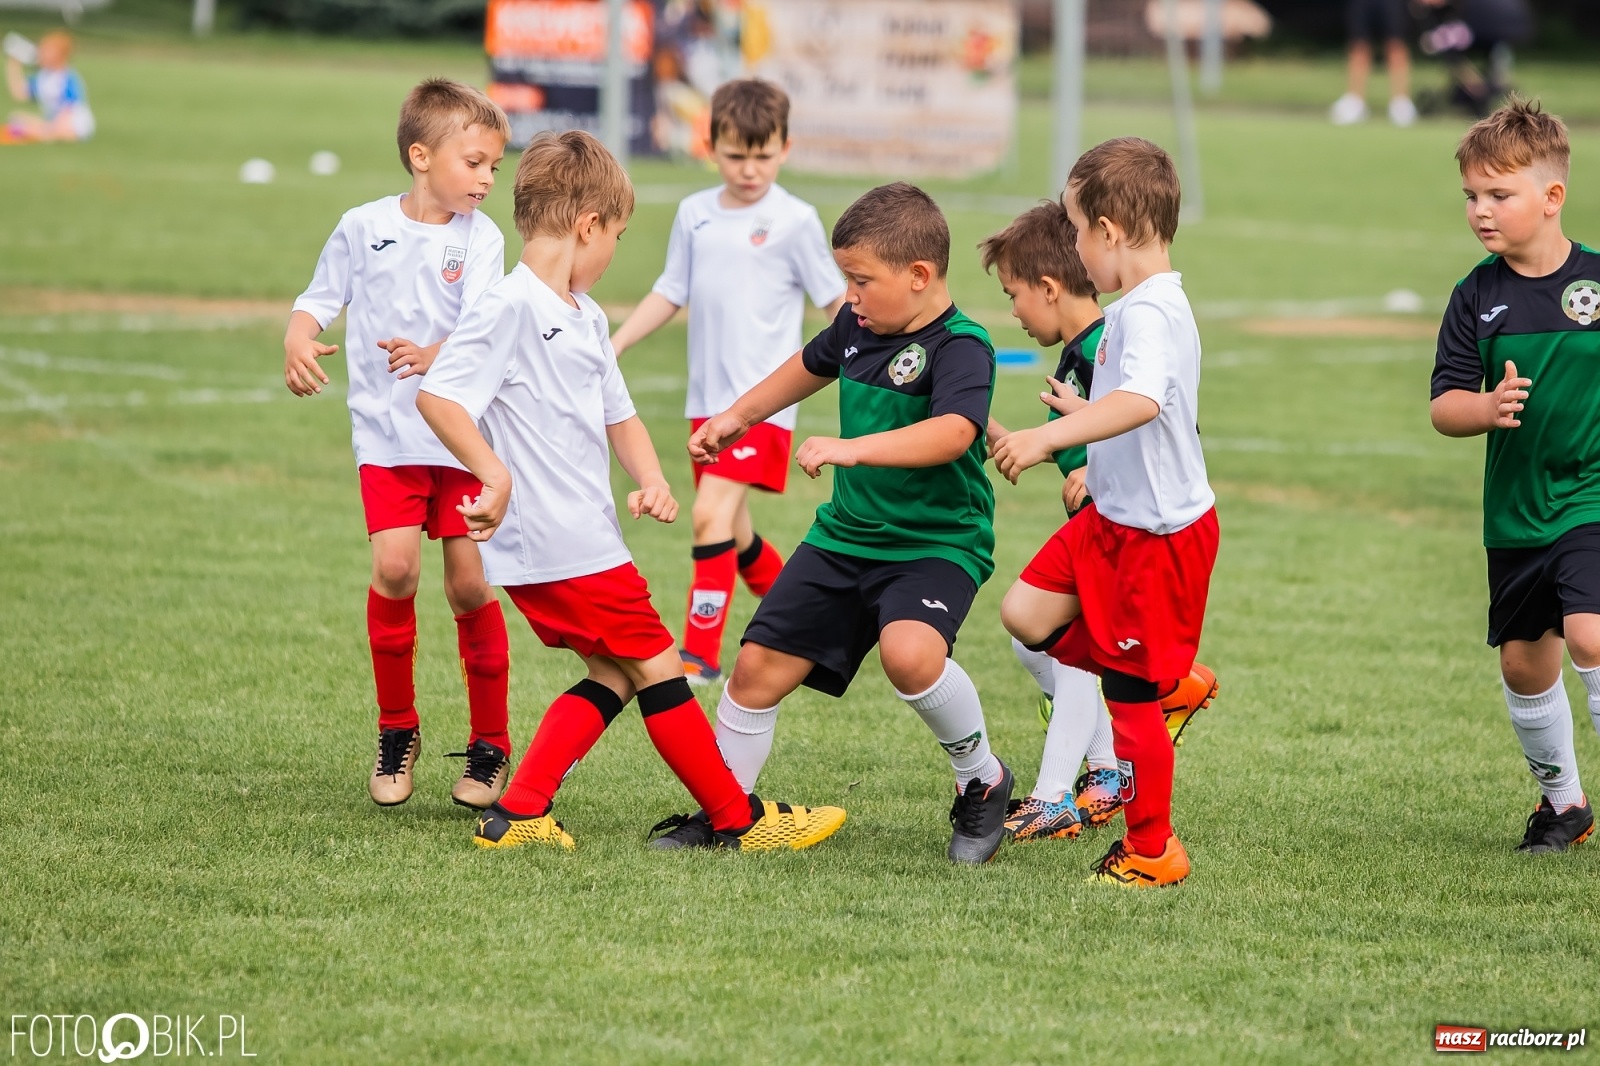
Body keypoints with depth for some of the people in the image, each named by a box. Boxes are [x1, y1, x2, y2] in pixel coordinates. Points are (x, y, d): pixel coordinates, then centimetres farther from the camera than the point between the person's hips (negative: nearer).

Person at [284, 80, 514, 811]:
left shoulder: (480, 237, -1)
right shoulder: (363, 228, 2)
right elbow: (319, 302, 7)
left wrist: (436, 355, -34)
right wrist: (297, 341, -16)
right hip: (387, 431, 0)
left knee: (470, 581, -2)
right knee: (394, 566, -14)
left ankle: (490, 745, 13)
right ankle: (396, 731, 5)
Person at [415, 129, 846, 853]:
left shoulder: (585, 319, 15)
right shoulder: (511, 309, -16)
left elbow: (618, 415, 23)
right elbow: (436, 395, -22)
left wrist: (652, 481, 5)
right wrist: (496, 475, -28)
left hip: (585, 535, 10)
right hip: (555, 544, -10)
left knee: (614, 676, 11)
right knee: (655, 664, -2)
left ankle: (517, 817, 10)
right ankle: (738, 820, 7)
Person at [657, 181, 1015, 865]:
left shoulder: (961, 348, -20)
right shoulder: (858, 327, 4)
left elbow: (952, 433, -40)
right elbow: (812, 365, 28)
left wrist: (854, 448, -49)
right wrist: (740, 416, 34)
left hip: (936, 543, -7)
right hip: (846, 533, 7)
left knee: (909, 652, -34)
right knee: (759, 667, 4)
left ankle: (983, 782, -8)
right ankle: (719, 811, 23)